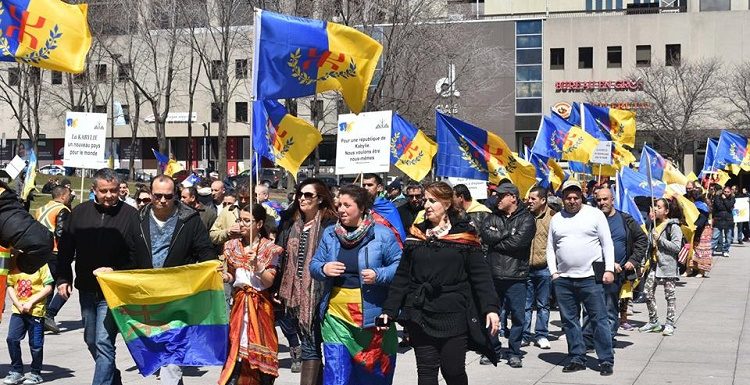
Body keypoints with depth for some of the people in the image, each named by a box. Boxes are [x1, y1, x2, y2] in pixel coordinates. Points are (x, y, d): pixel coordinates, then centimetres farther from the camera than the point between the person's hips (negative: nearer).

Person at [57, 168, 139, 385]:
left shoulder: (130, 215, -7)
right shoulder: (79, 212, 5)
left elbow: (137, 255, -9)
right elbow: (65, 249, 11)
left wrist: (115, 271, -19)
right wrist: (63, 278, 5)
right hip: (86, 289, 5)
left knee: (104, 343, -11)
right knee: (91, 341, 17)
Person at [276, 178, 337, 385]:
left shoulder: (329, 226, -6)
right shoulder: (291, 225, 14)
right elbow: (283, 259, 17)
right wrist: (280, 290, 12)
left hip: (316, 294, -6)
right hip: (296, 293, 6)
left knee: (310, 346, -8)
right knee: (311, 344, 14)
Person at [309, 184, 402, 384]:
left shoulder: (382, 234, -5)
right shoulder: (329, 234, 7)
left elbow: (399, 266, -3)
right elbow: (314, 265, 12)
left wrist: (378, 275, -20)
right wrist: (323, 269, -11)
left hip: (371, 314, -2)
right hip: (336, 314, 2)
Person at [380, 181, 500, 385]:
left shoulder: (464, 234, 0)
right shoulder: (416, 234, 9)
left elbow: (481, 274, -4)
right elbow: (402, 277, 10)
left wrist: (491, 307, -14)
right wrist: (389, 310, 4)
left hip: (454, 315, -3)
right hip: (420, 315, 3)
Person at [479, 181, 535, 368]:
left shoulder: (526, 219, -2)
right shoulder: (493, 217, 12)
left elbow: (517, 242, -15)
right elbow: (484, 235, -5)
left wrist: (495, 240, -5)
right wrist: (506, 233, -10)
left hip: (515, 276, -4)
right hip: (493, 274, 4)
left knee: (517, 316, 2)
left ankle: (514, 353, 13)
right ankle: (492, 350, 20)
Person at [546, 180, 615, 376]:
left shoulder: (595, 214, 2)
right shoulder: (556, 219, 12)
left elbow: (607, 243, 1)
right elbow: (550, 248, 15)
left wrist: (609, 269, -7)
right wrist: (553, 272, 4)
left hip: (590, 277, -4)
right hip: (563, 279, 4)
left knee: (599, 319, -2)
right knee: (569, 321, 8)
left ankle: (606, 361, 4)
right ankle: (577, 359, 18)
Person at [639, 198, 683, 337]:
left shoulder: (673, 227, -9)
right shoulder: (655, 225, 15)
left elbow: (676, 247, -17)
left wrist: (660, 239, -18)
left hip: (668, 265, -7)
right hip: (655, 263, 7)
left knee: (669, 295, 2)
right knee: (648, 292, 3)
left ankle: (670, 324, 11)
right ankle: (653, 322, 15)